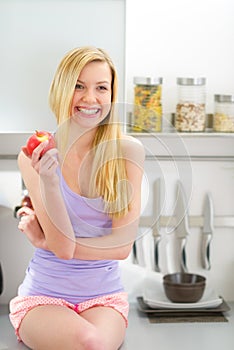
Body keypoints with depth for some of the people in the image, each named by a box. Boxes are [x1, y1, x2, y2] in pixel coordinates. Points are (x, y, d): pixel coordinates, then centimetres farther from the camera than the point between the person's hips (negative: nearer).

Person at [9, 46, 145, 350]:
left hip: (104, 296, 1)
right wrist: (48, 183, -29)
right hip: (44, 295, 0)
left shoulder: (128, 151, -5)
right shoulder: (34, 156, -7)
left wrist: (44, 242, -9)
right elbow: (63, 246, -14)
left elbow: (122, 245, -7)